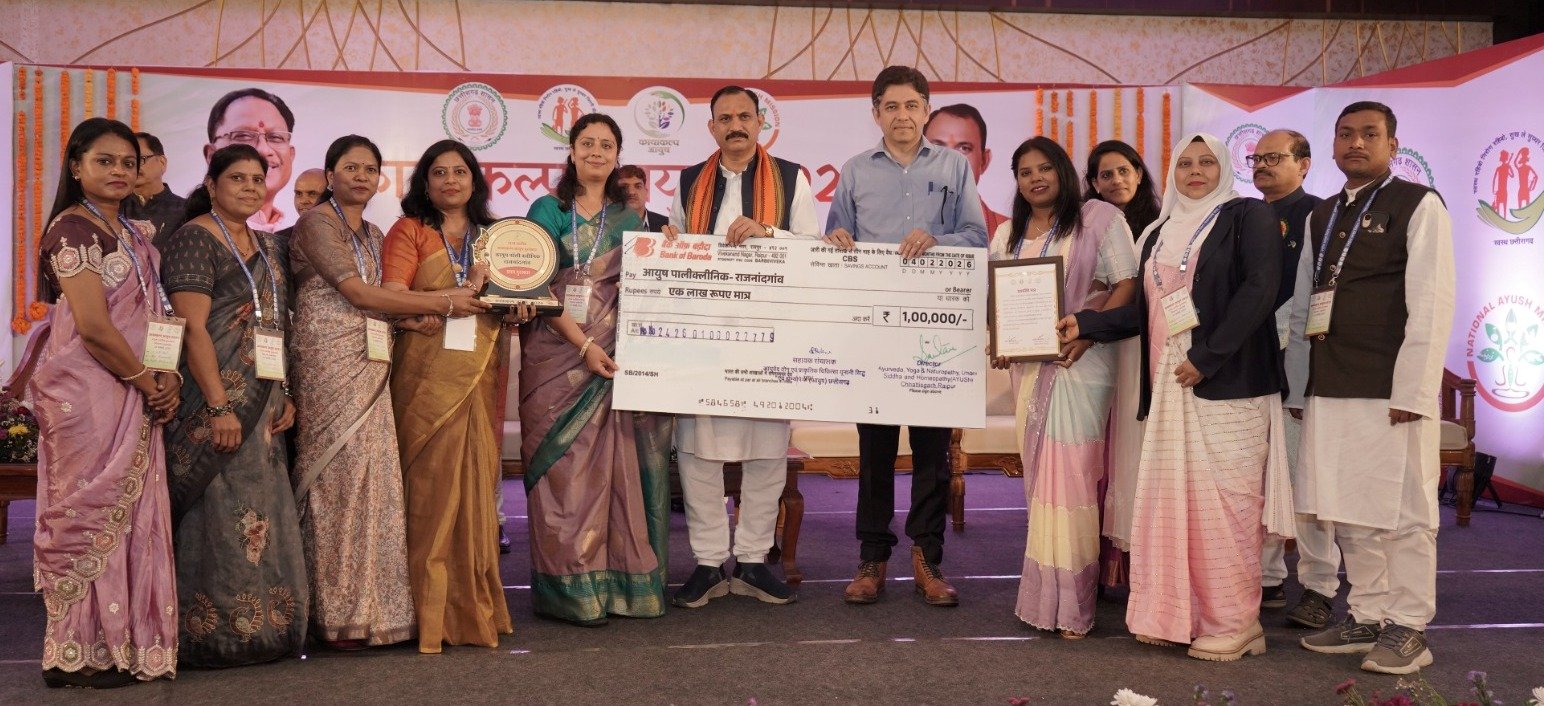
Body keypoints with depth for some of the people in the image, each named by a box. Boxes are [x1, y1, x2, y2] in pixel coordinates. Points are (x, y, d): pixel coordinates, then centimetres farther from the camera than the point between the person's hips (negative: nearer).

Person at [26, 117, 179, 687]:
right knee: (91, 510, -2)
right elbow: (92, 324, -17)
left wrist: (167, 378, 1)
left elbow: (153, 315, 16)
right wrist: (147, 381, -9)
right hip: (88, 392, -8)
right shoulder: (72, 228, -9)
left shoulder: (136, 233, 16)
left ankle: (123, 642, 16)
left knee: (131, 513, 8)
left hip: (135, 393, 8)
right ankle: (78, 654, 8)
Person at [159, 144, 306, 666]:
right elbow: (192, 328, -14)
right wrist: (220, 407, -20)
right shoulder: (194, 238, -6)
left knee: (264, 518, 9)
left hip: (264, 403, 7)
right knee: (219, 516, -3)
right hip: (214, 402, -7)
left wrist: (288, 396, 7)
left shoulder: (268, 246, 17)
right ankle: (213, 636, 7)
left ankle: (264, 629, 17)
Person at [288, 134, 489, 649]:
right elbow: (358, 293, -11)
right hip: (330, 361, -7)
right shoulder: (316, 223, -2)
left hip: (371, 364, 7)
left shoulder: (373, 235, 22)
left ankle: (367, 602, 8)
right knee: (341, 475, -8)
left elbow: (382, 300, 15)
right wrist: (442, 303, -8)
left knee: (373, 477, 3)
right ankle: (338, 613, -1)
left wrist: (459, 295, 1)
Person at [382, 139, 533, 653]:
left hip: (481, 371, 4)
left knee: (477, 478, 2)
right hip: (427, 373, -4)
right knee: (431, 479, -7)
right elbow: (393, 300, -6)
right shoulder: (409, 231, 6)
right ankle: (431, 610, -1)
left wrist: (516, 312, 0)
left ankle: (474, 604, 10)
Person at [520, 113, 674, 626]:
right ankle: (569, 587, 1)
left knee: (615, 461, 1)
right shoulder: (548, 210, 3)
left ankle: (616, 577, 8)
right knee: (565, 463, -4)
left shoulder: (630, 217, 14)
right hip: (559, 352, -3)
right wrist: (585, 345, -15)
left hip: (615, 354, 3)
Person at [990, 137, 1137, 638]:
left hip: (1079, 363, -6)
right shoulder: (1007, 235, 17)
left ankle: (1070, 602, -4)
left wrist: (1086, 333, -19)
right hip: (1028, 366, 6)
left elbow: (1126, 283, -7)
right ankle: (1043, 595, 17)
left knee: (1071, 474, -10)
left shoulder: (1098, 218, -1)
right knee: (1038, 475, 8)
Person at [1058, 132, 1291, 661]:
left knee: (1221, 501, -6)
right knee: (1169, 497, 4)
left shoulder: (1247, 217, 2)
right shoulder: (1160, 232, 20)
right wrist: (1085, 324, 6)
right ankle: (1174, 613, 12)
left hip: (1226, 382, -6)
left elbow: (1260, 287, -11)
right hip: (1169, 385, 6)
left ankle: (1230, 625, 4)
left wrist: (1208, 355, -17)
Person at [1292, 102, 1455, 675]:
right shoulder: (1321, 216, 17)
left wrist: (1412, 390, -15)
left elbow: (1431, 305, -9)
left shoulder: (1419, 205, -2)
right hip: (1330, 390, 6)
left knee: (1402, 513, 1)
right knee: (1349, 514, 11)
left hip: (1390, 391, -6)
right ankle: (1367, 618, 22)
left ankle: (1408, 629, 12)